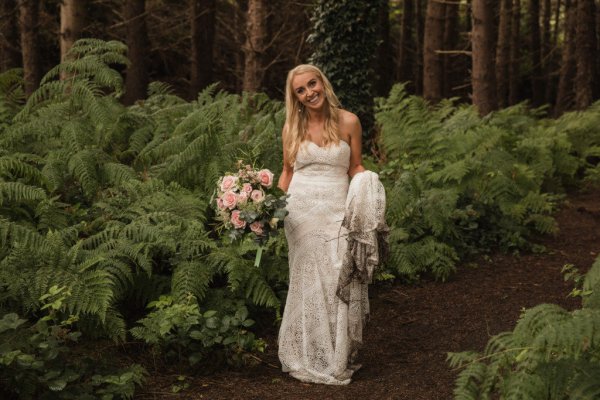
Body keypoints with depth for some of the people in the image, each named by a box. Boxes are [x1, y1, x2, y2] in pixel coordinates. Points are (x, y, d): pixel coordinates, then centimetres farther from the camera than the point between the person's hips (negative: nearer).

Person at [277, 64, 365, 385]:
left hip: (337, 211, -1)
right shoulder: (292, 128, 6)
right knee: (308, 283, 4)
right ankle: (308, 356, 14)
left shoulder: (348, 122, 1)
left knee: (337, 281, -4)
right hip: (301, 211, 1)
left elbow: (355, 168, 8)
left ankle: (337, 358, 8)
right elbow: (287, 173, 13)